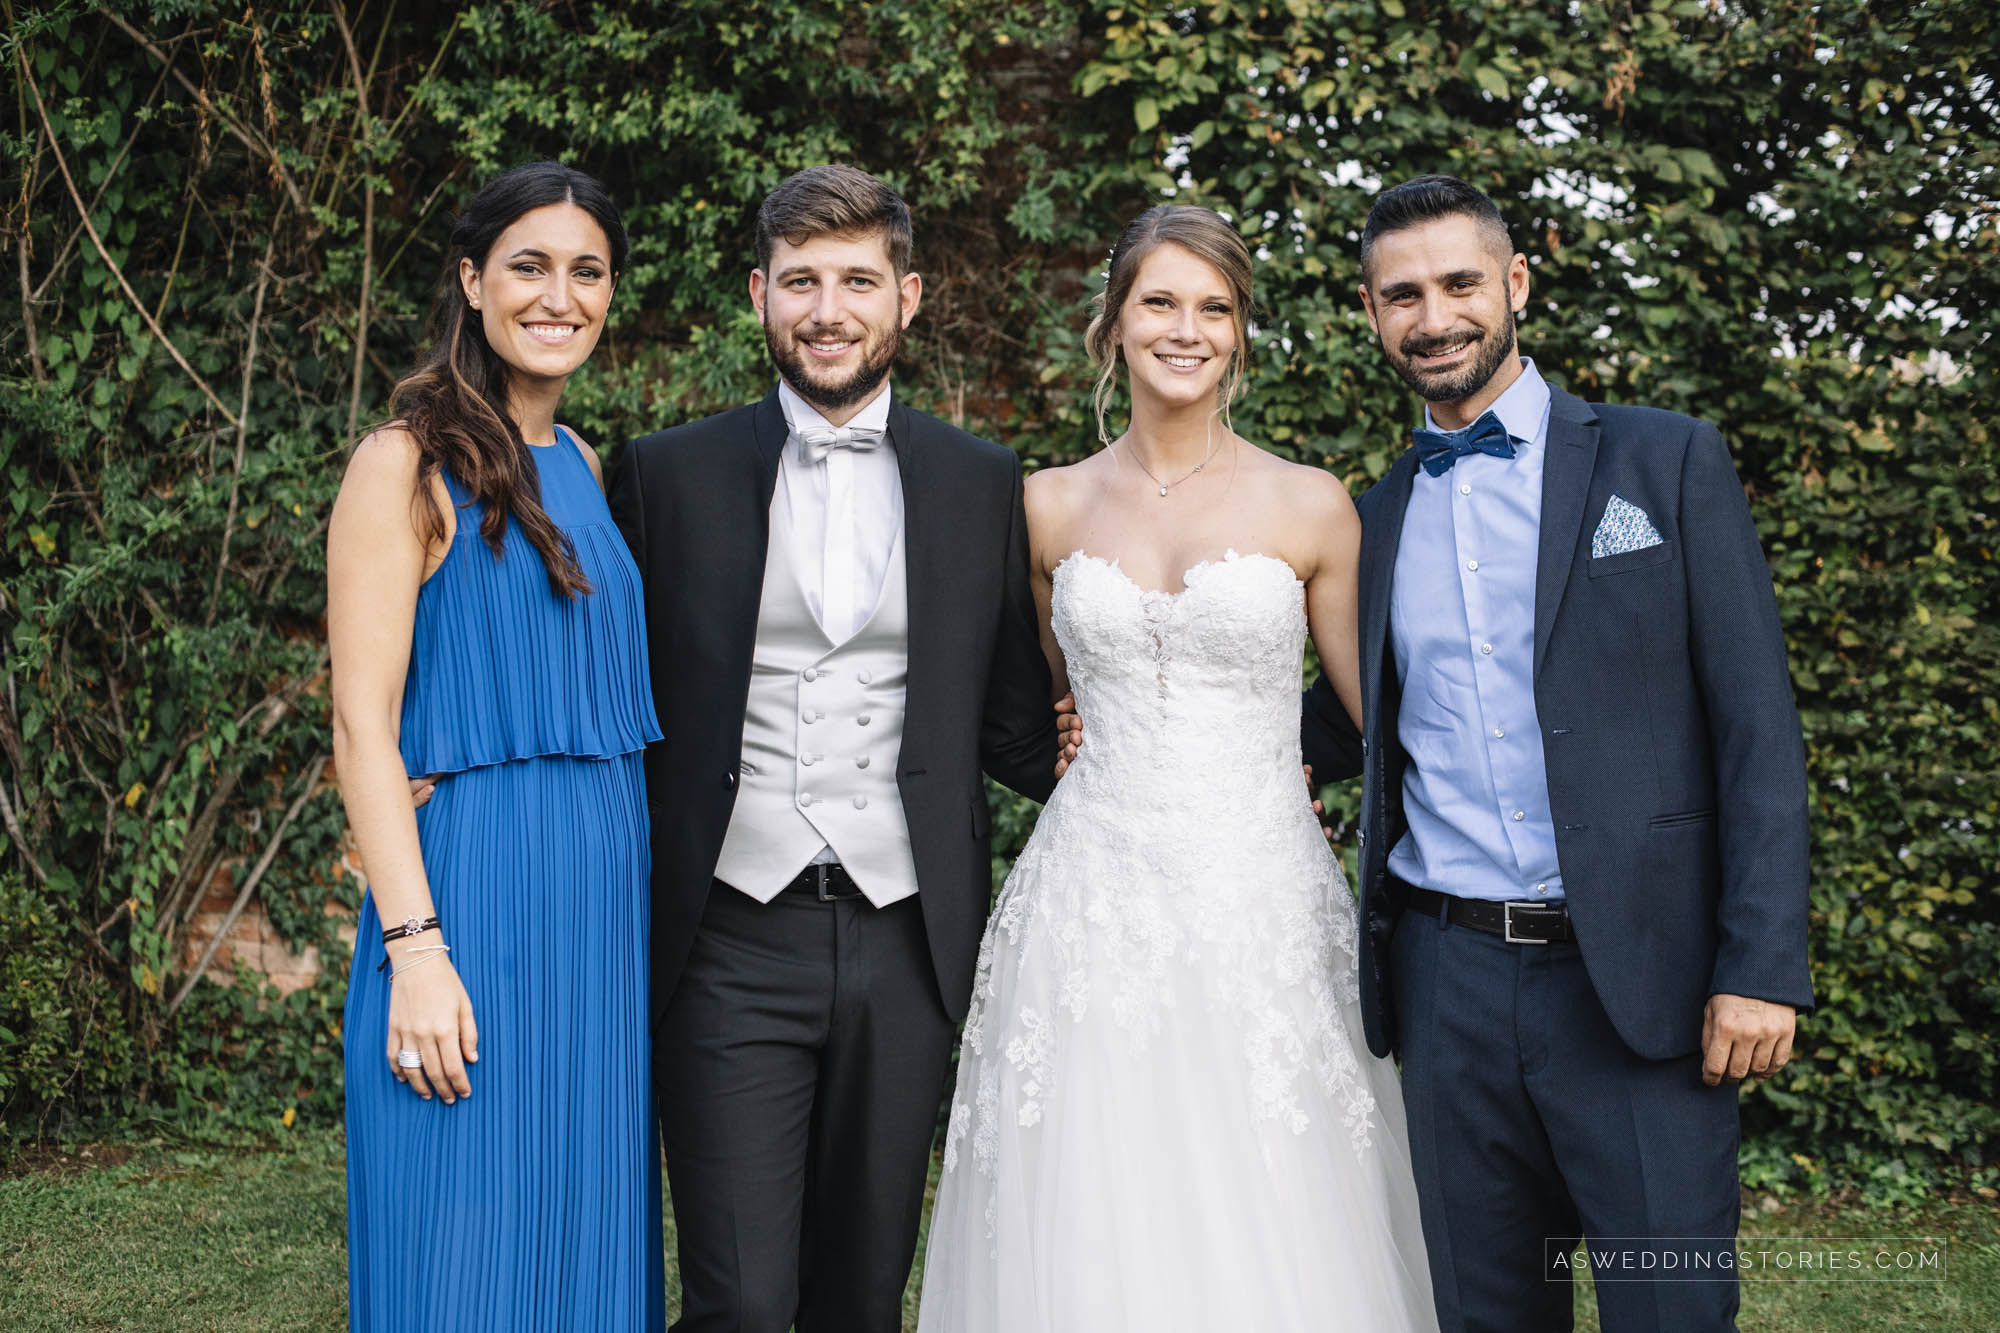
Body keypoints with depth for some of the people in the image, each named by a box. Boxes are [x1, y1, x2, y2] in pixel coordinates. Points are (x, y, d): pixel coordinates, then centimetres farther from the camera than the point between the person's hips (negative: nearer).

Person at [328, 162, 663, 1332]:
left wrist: (649, 903, 13)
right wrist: (414, 947, -18)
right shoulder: (409, 464, -6)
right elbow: (362, 723, -11)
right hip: (477, 878, -6)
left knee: (590, 1238, 13)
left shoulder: (584, 469, 14)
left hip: (607, 889, 7)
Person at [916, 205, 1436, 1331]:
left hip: (1262, 910, -1)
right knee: (1088, 1238, 3)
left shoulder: (1311, 507, 1)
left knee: (1276, 1243, 0)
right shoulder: (1052, 507, 7)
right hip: (1094, 909, 2)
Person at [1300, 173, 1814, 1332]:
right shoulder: (1380, 518, 12)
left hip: (1637, 979, -3)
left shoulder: (1669, 464, 1)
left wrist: (1761, 970, -11)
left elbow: (1757, 729, -3)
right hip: (1449, 985, 4)